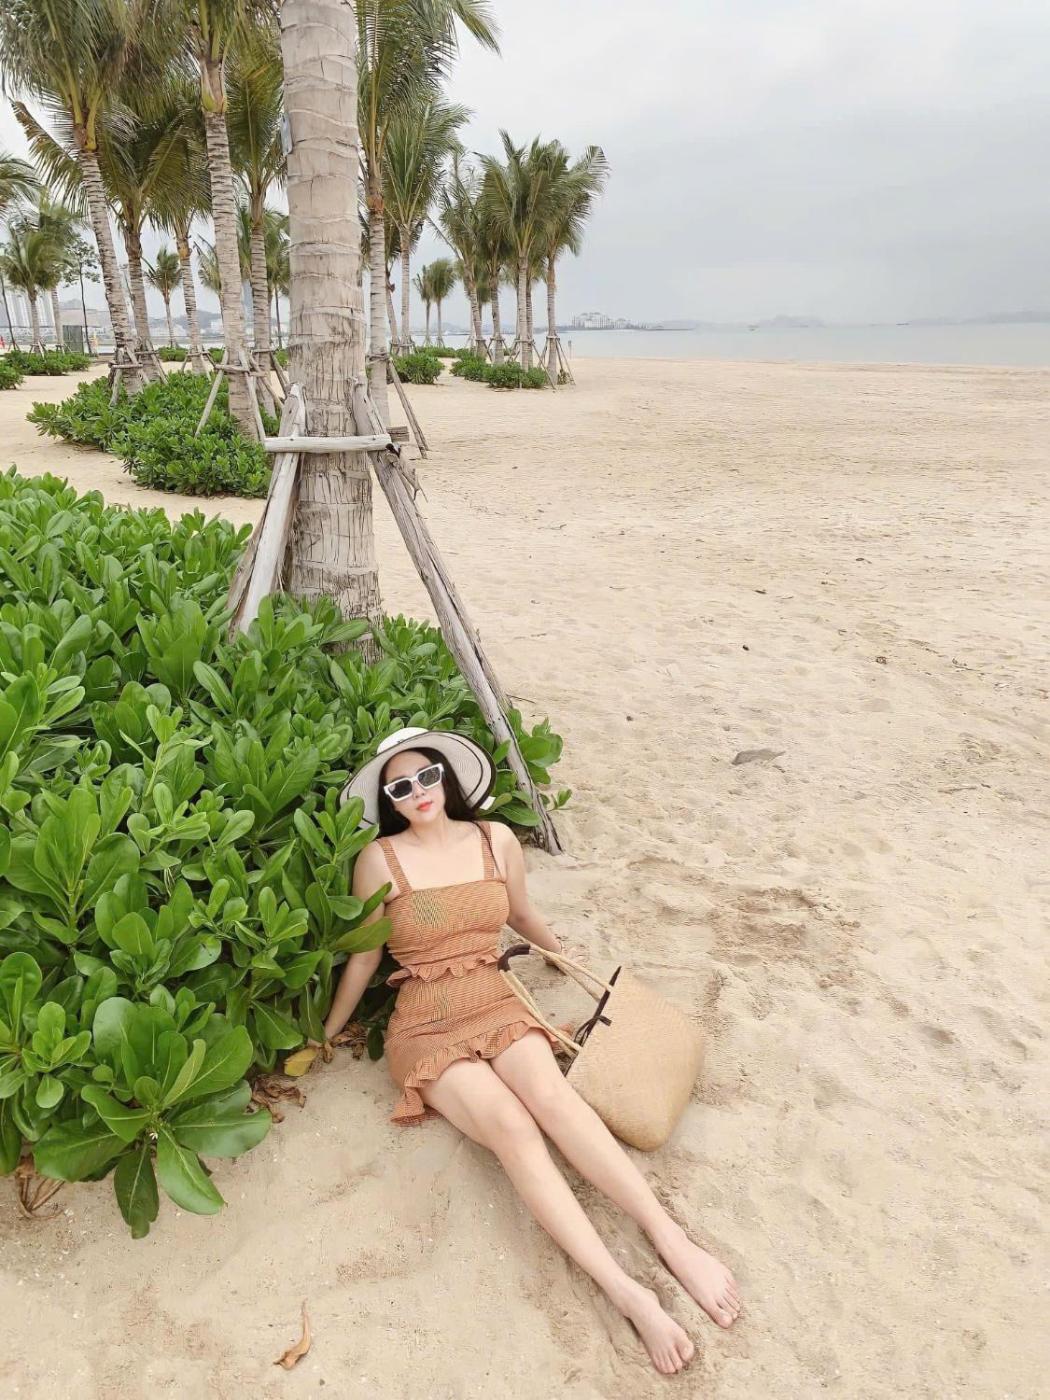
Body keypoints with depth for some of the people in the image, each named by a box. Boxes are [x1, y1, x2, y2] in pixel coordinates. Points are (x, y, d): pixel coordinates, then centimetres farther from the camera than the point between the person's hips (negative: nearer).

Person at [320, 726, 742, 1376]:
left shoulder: (497, 840, 2)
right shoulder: (380, 859, -7)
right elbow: (364, 956, 5)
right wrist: (327, 1034, 13)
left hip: (496, 1003, 3)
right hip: (427, 1024, -3)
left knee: (550, 1093, -29)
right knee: (511, 1125, -28)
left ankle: (673, 1240, -31)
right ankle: (628, 1293, -34)